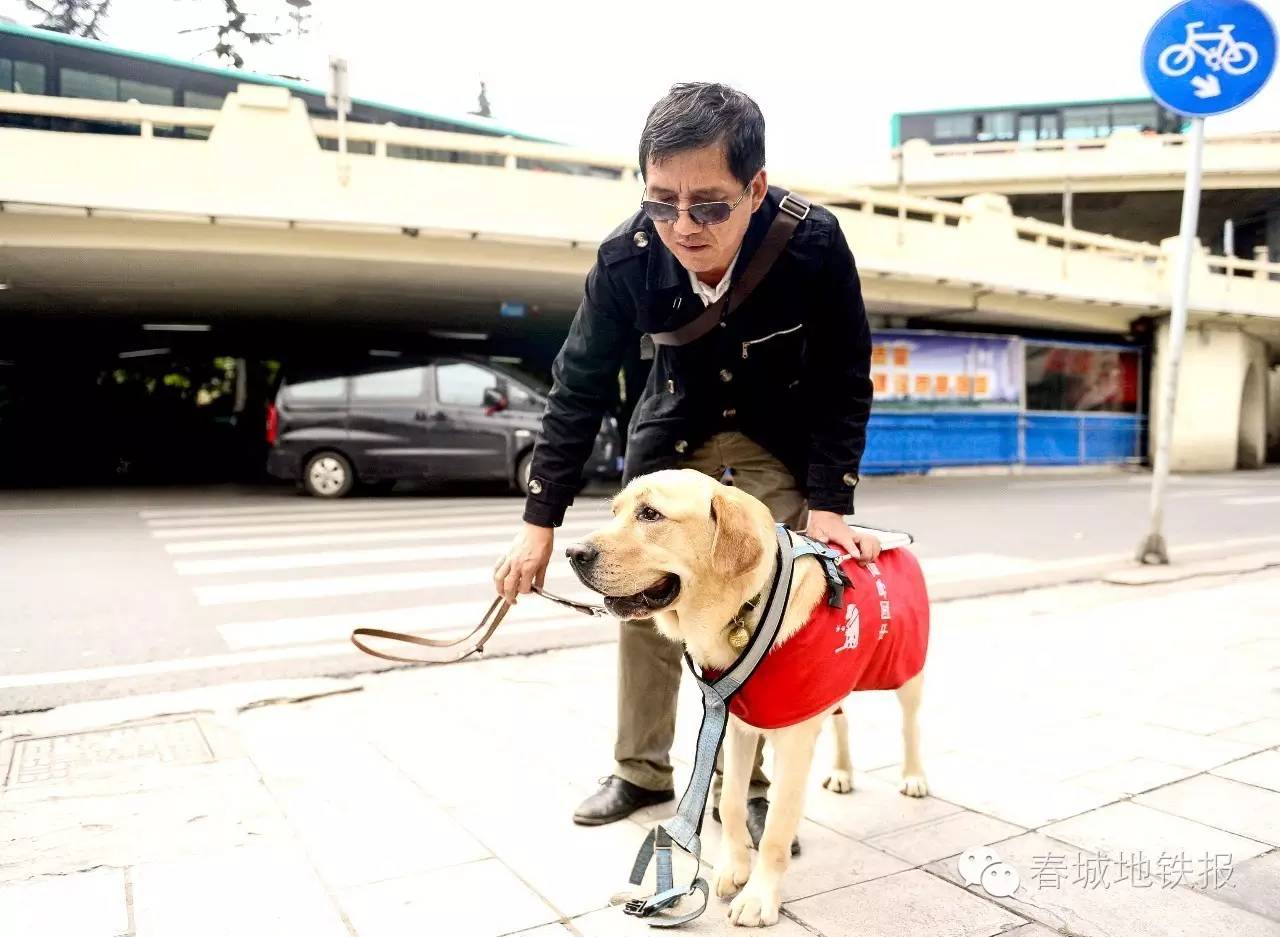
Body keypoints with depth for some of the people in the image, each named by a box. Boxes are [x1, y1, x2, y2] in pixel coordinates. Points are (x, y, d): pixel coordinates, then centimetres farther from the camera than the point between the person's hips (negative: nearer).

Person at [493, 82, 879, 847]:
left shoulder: (813, 242, -30)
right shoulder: (626, 258, -25)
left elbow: (845, 384, -19)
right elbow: (580, 386, -16)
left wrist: (828, 505, -24)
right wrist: (541, 522, -15)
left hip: (780, 440, -2)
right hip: (674, 432, 2)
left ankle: (742, 782, 14)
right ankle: (642, 770, 23)